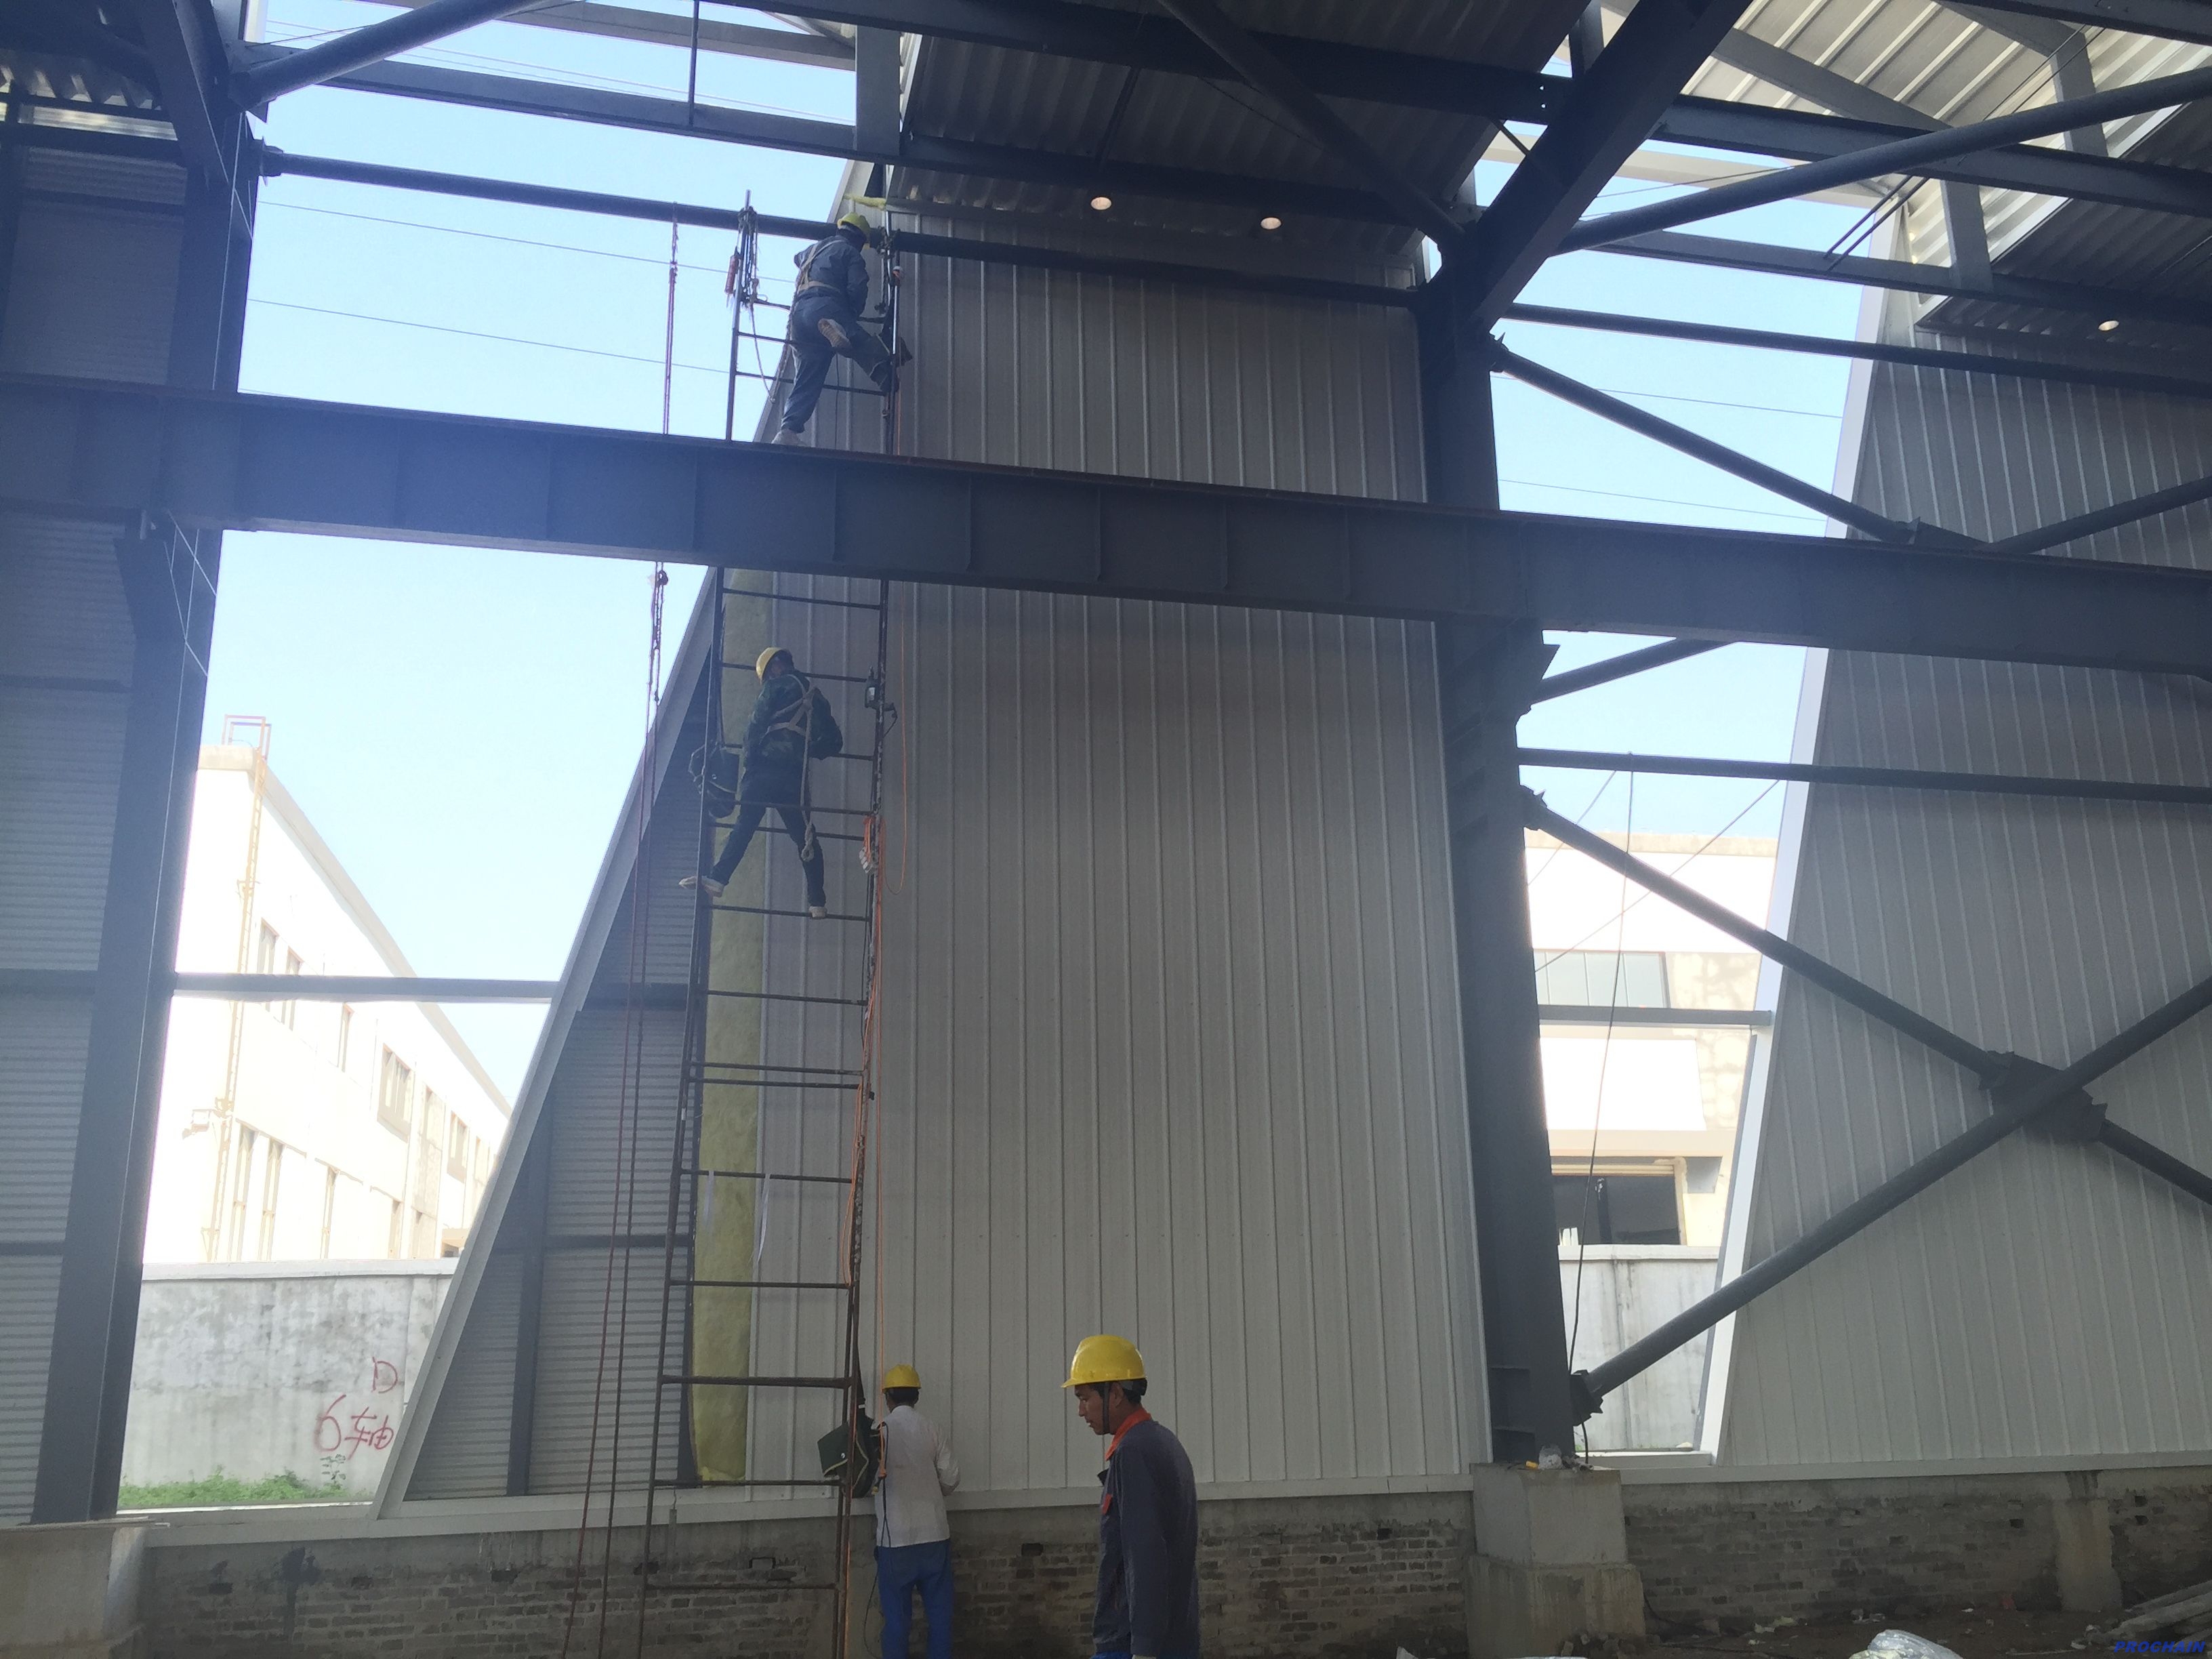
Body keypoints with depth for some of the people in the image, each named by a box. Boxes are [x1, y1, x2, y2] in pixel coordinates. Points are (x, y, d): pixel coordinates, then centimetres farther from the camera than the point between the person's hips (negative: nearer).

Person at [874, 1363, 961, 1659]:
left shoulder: (879, 1430, -6)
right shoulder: (930, 1428, 0)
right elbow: (951, 1478, 0)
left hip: (895, 1538, -2)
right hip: (934, 1535, 2)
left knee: (896, 1615, 5)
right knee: (939, 1612, 9)